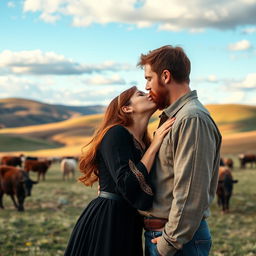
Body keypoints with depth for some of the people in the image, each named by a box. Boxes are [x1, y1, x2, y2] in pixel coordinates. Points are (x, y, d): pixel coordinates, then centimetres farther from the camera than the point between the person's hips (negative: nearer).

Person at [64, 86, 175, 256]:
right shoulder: (116, 133, -11)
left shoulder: (144, 144, 12)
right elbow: (128, 186, -22)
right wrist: (154, 146, -16)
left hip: (129, 225, 8)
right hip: (106, 223, -8)